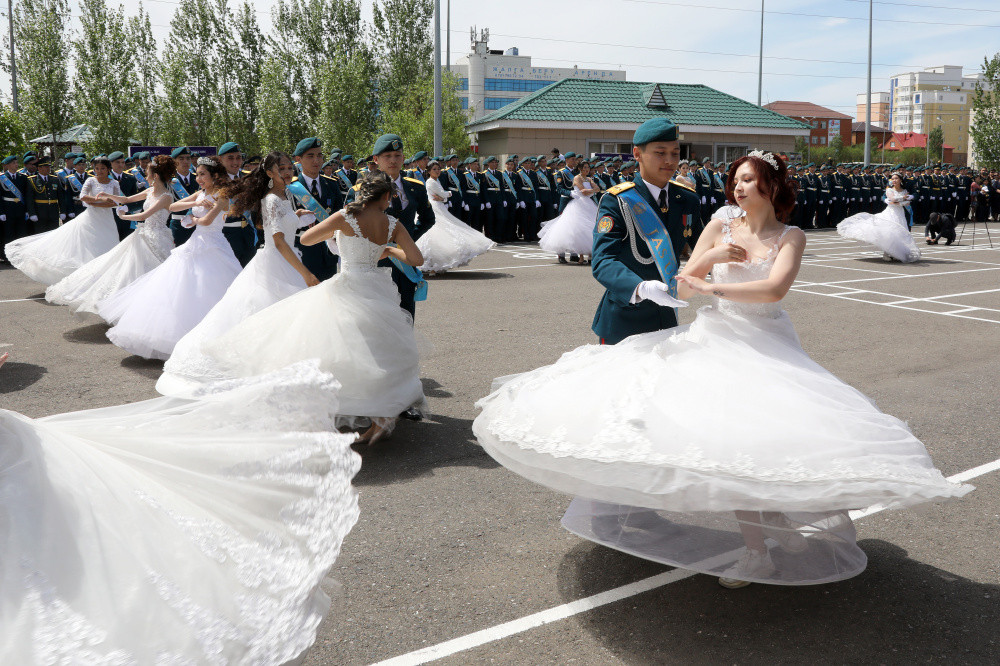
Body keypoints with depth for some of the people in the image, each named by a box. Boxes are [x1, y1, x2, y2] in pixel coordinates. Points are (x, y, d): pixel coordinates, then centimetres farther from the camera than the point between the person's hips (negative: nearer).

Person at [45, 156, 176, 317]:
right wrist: (108, 196, 10)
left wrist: (125, 216, -6)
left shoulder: (166, 197, -16)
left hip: (156, 240, -9)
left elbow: (144, 215, -20)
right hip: (143, 236, 9)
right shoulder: (150, 191, 10)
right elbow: (127, 199, 22)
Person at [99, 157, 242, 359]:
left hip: (212, 249, -8)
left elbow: (207, 221, -21)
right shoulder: (200, 194, 13)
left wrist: (194, 219, 1)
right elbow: (172, 206, 11)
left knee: (205, 294, -8)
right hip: (195, 244, 8)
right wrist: (195, 203, -4)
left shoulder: (222, 196, -10)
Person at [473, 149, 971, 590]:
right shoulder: (720, 226, 7)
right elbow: (683, 288, 3)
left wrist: (712, 286, -15)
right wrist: (713, 257, -13)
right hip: (714, 339, 3)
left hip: (765, 348, -3)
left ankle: (757, 549, 0)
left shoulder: (790, 236, 1)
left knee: (742, 439, -13)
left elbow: (774, 289, -17)